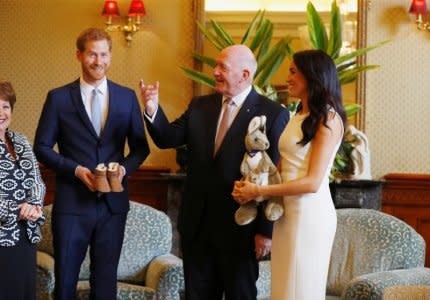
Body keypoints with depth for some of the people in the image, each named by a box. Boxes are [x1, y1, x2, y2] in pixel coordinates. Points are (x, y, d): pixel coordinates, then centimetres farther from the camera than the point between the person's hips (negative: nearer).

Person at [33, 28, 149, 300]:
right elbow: (42, 147, 0)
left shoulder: (127, 97, 6)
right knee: (65, 278, 5)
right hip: (72, 203, -2)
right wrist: (76, 169, -13)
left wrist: (124, 167, -10)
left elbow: (140, 147, 10)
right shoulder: (59, 98, -1)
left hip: (113, 203, 2)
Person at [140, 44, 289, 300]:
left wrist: (266, 230, -13)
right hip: (197, 227, 5)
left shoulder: (273, 115, -10)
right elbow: (168, 138, 4)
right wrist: (153, 110, -15)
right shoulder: (200, 106, 7)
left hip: (240, 230, -5)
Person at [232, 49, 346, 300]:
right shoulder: (298, 117, 15)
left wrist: (258, 191, -13)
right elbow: (282, 167, 12)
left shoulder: (328, 119, -9)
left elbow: (312, 182, -15)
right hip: (287, 212, 7)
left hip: (310, 214, -7)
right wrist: (247, 188, -6)